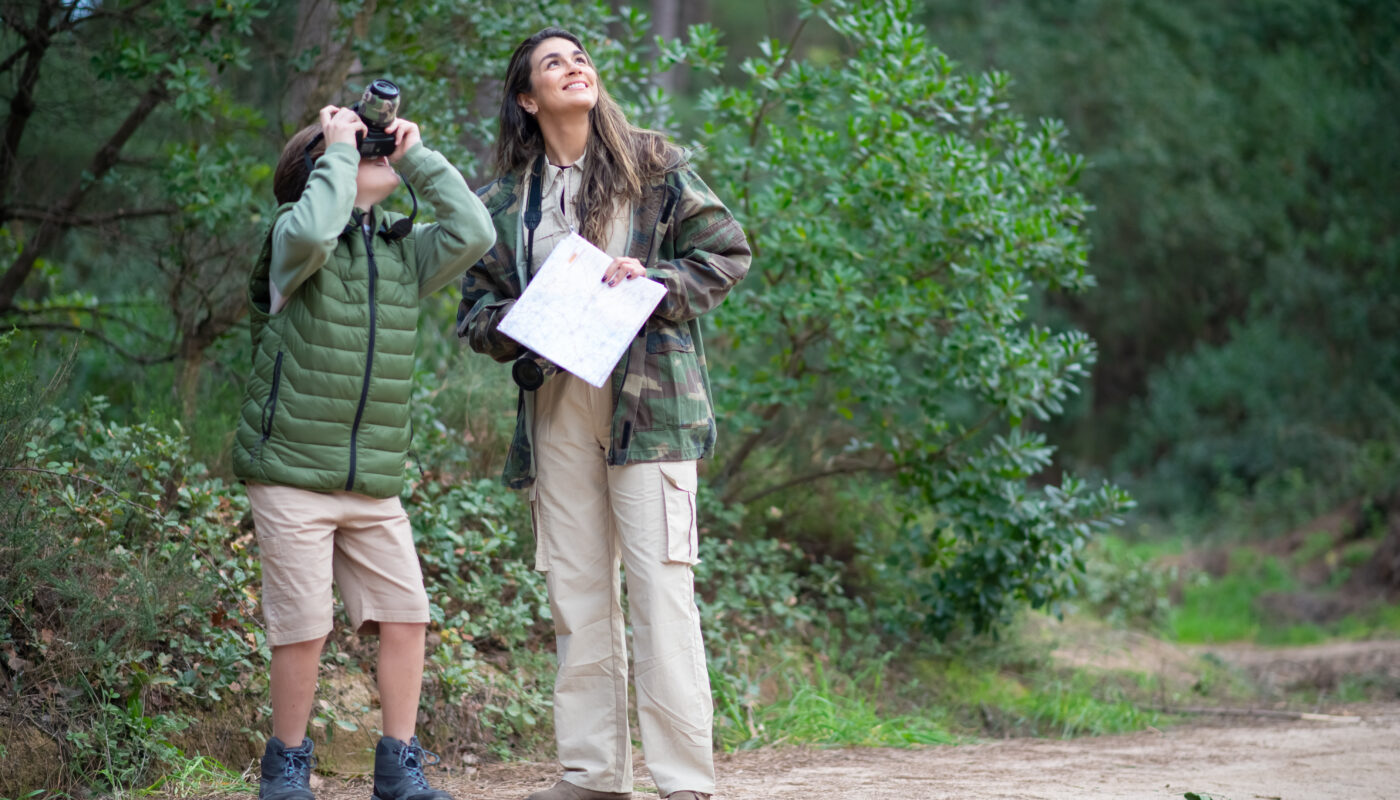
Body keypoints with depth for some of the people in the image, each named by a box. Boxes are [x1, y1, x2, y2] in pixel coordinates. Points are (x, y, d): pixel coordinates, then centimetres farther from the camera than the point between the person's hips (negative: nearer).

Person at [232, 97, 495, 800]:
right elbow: (312, 233, -29)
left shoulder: (403, 251, 12)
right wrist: (340, 149, -15)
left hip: (374, 483, 5)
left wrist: (417, 156, 0)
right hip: (292, 475, -5)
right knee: (304, 629, -4)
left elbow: (474, 233, -3)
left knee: (406, 617, -1)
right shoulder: (294, 242, -4)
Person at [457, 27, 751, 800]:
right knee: (576, 591, 5)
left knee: (660, 587, -10)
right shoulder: (506, 200, 13)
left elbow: (727, 250, 5)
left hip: (648, 395, -4)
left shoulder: (652, 168, 6)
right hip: (556, 407, 4)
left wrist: (656, 281, -11)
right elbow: (476, 308, 14)